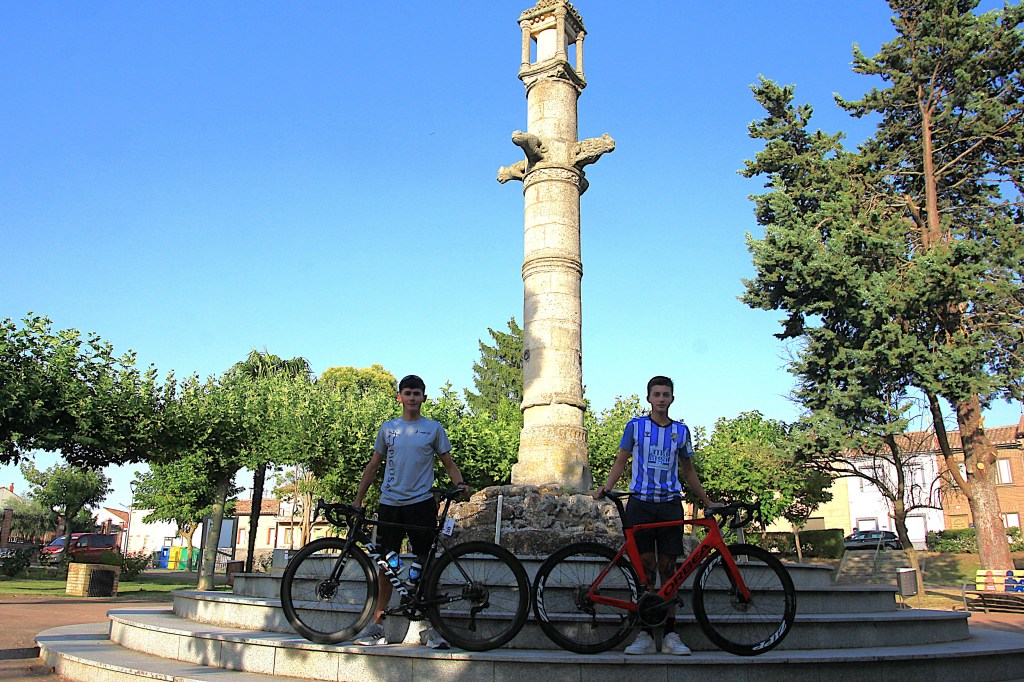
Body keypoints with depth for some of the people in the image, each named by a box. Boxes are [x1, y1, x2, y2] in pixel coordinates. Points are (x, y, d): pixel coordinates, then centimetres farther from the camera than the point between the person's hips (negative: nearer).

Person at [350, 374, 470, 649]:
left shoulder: (433, 428, 6)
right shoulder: (388, 428, 11)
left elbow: (448, 463, 8)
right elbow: (373, 466, 16)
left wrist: (460, 483, -12)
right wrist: (358, 499, 9)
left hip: (421, 502, -2)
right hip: (390, 503, 2)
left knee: (426, 563, -3)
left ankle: (430, 628, 4)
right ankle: (377, 626, 15)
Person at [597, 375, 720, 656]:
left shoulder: (681, 430, 11)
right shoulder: (636, 425, 5)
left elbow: (688, 470, 19)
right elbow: (621, 461, 7)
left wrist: (706, 501, 17)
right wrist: (607, 486, -10)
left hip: (670, 504, 2)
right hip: (640, 503, -1)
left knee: (668, 567, 1)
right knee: (645, 566, -3)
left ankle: (670, 635, 6)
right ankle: (645, 635, 2)